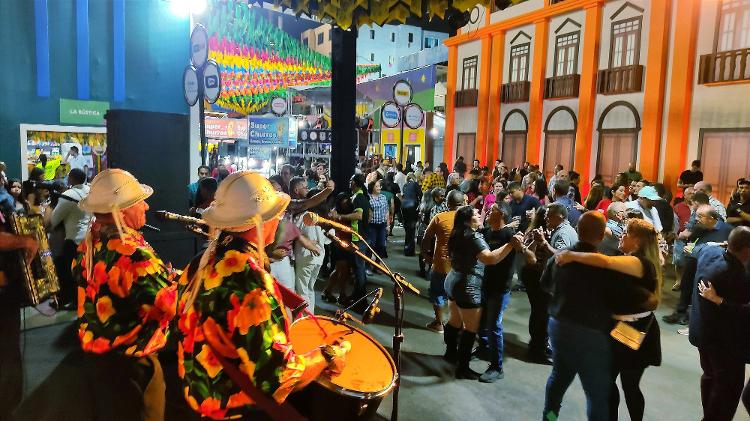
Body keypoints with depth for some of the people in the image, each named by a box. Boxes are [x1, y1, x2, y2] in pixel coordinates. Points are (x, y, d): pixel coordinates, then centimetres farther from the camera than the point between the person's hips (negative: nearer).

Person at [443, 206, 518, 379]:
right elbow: (490, 258, -34)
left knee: (455, 321, 24)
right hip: (468, 287, -10)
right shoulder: (473, 237, -20)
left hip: (453, 282, 10)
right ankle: (463, 368, 3)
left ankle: (451, 352, 40)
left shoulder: (458, 235, 8)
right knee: (470, 328, -2)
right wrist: (511, 244, -37)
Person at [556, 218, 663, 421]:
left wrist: (571, 256, -30)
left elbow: (605, 261, -37)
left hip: (636, 331, -8)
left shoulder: (642, 263, -23)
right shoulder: (625, 259, 6)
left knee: (629, 385, 9)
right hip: (615, 326, 8)